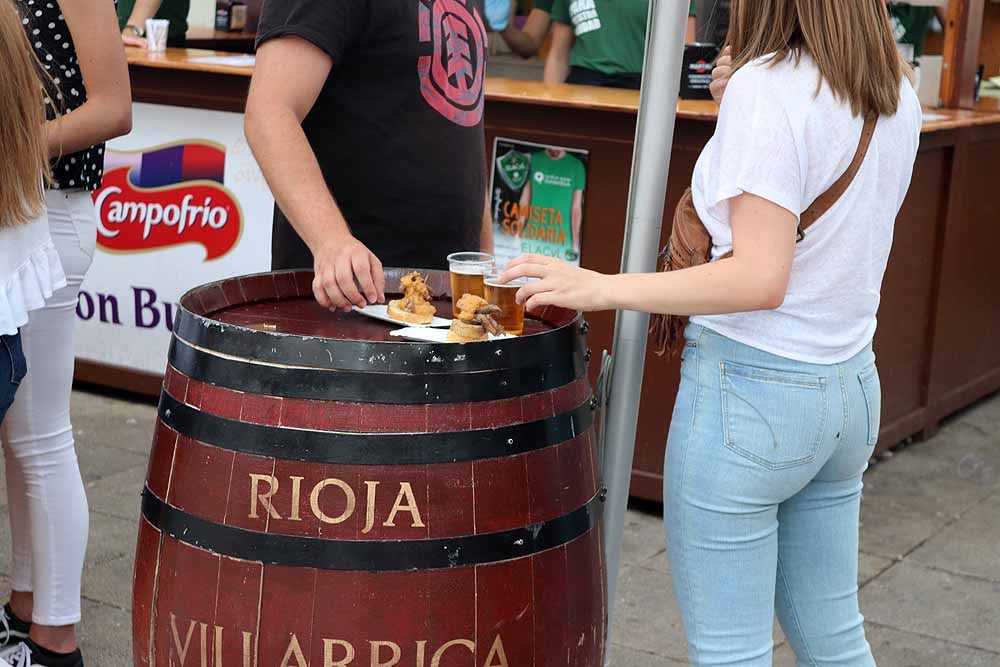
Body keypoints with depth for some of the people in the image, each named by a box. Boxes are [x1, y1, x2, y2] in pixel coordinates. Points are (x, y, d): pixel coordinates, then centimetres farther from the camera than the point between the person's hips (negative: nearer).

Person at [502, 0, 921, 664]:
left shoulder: (765, 87, -18)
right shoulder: (898, 92, 6)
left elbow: (761, 280, -23)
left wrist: (601, 288, -19)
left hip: (748, 387, -8)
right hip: (852, 386, 8)